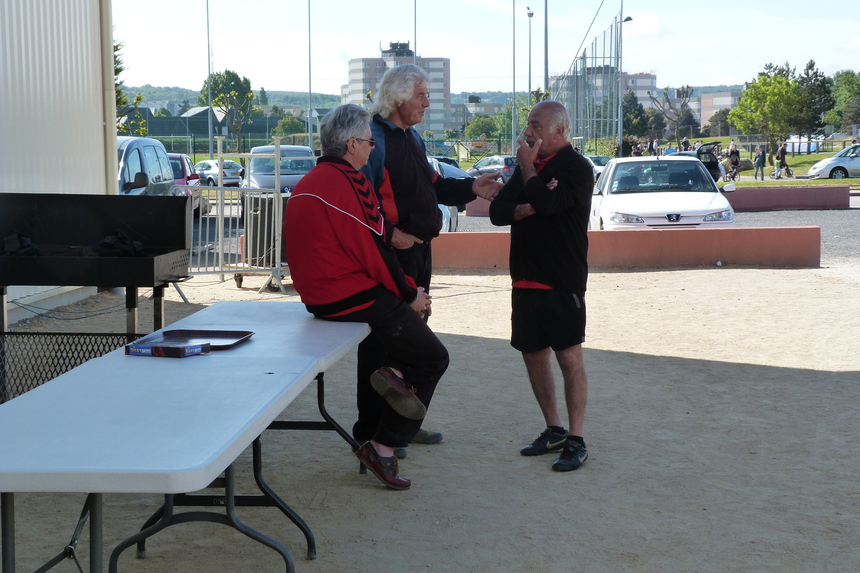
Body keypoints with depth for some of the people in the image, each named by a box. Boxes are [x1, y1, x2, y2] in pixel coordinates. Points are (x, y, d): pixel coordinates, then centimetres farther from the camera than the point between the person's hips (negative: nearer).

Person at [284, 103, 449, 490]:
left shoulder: (307, 183, 14)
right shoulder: (347, 182, -16)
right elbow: (373, 250, -17)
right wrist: (410, 294, -3)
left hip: (319, 296, 10)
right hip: (353, 298, -10)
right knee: (433, 358, 2)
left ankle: (396, 371, 2)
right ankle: (383, 447, 0)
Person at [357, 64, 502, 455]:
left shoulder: (413, 137, 17)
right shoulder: (373, 139, -14)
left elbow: (431, 186, 24)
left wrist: (470, 188, 13)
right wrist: (389, 233, -23)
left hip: (418, 249, 10)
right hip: (388, 252, -10)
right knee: (380, 341, -4)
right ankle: (372, 432, 3)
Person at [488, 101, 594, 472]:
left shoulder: (576, 168, -8)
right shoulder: (526, 167, 15)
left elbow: (545, 202, -24)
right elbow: (497, 211, 7)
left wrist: (528, 166, -8)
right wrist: (527, 208, -13)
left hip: (562, 281, -8)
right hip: (526, 279, 8)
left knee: (569, 357, -5)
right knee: (533, 354, 11)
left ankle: (576, 441, 1)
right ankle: (554, 430, 24)